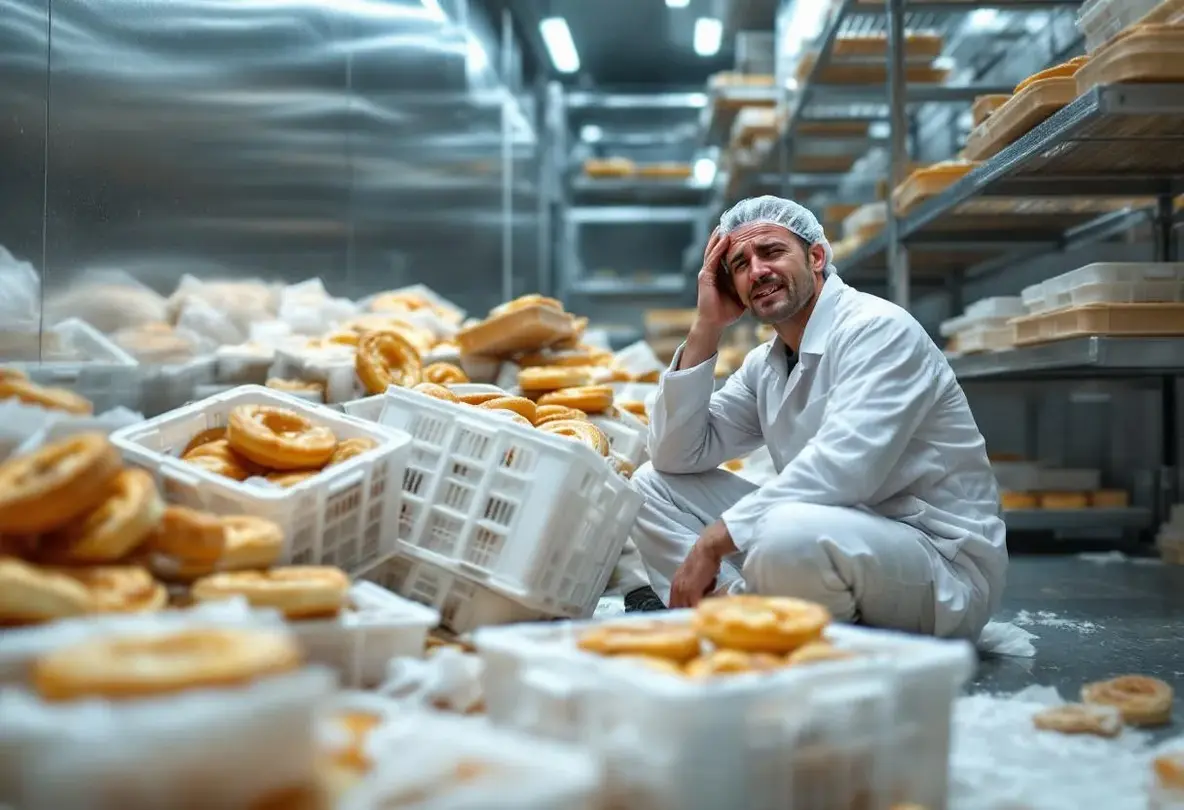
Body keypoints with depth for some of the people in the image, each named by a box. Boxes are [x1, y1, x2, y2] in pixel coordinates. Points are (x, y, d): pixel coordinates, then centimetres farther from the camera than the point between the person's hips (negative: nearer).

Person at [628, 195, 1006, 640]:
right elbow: (675, 457, 5)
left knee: (787, 534, -40)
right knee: (653, 485, 2)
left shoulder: (878, 329, -14)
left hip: (945, 570, -7)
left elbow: (843, 467, -28)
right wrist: (706, 327, 0)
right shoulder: (764, 366, 10)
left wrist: (714, 540, -25)